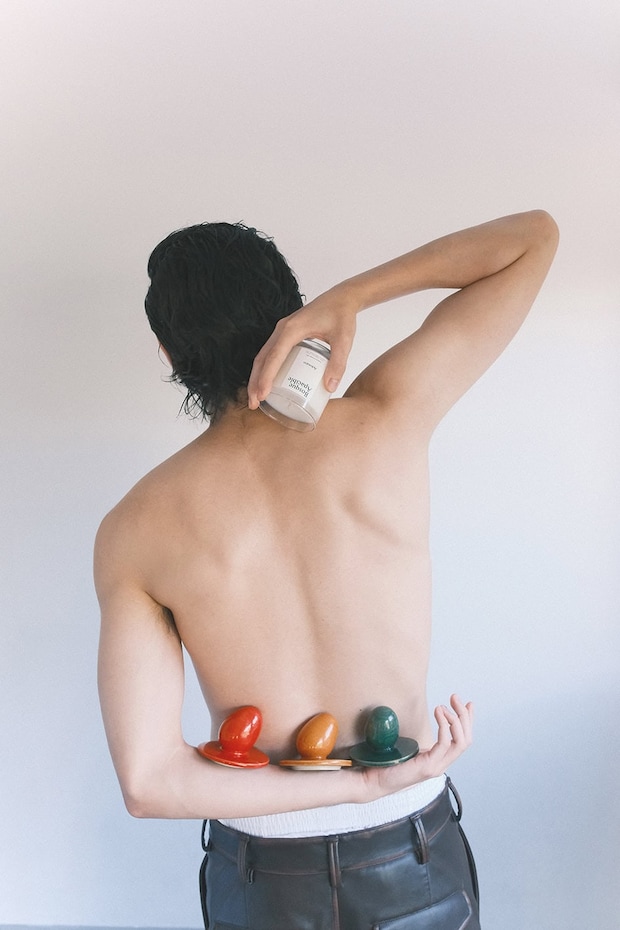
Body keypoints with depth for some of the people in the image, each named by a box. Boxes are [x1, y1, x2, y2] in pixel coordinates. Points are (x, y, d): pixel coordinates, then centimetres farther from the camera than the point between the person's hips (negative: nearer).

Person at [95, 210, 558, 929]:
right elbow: (535, 235, -7)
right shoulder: (387, 417, -17)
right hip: (414, 865, 0)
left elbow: (148, 782, -18)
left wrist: (363, 783, -12)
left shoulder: (131, 531, -14)